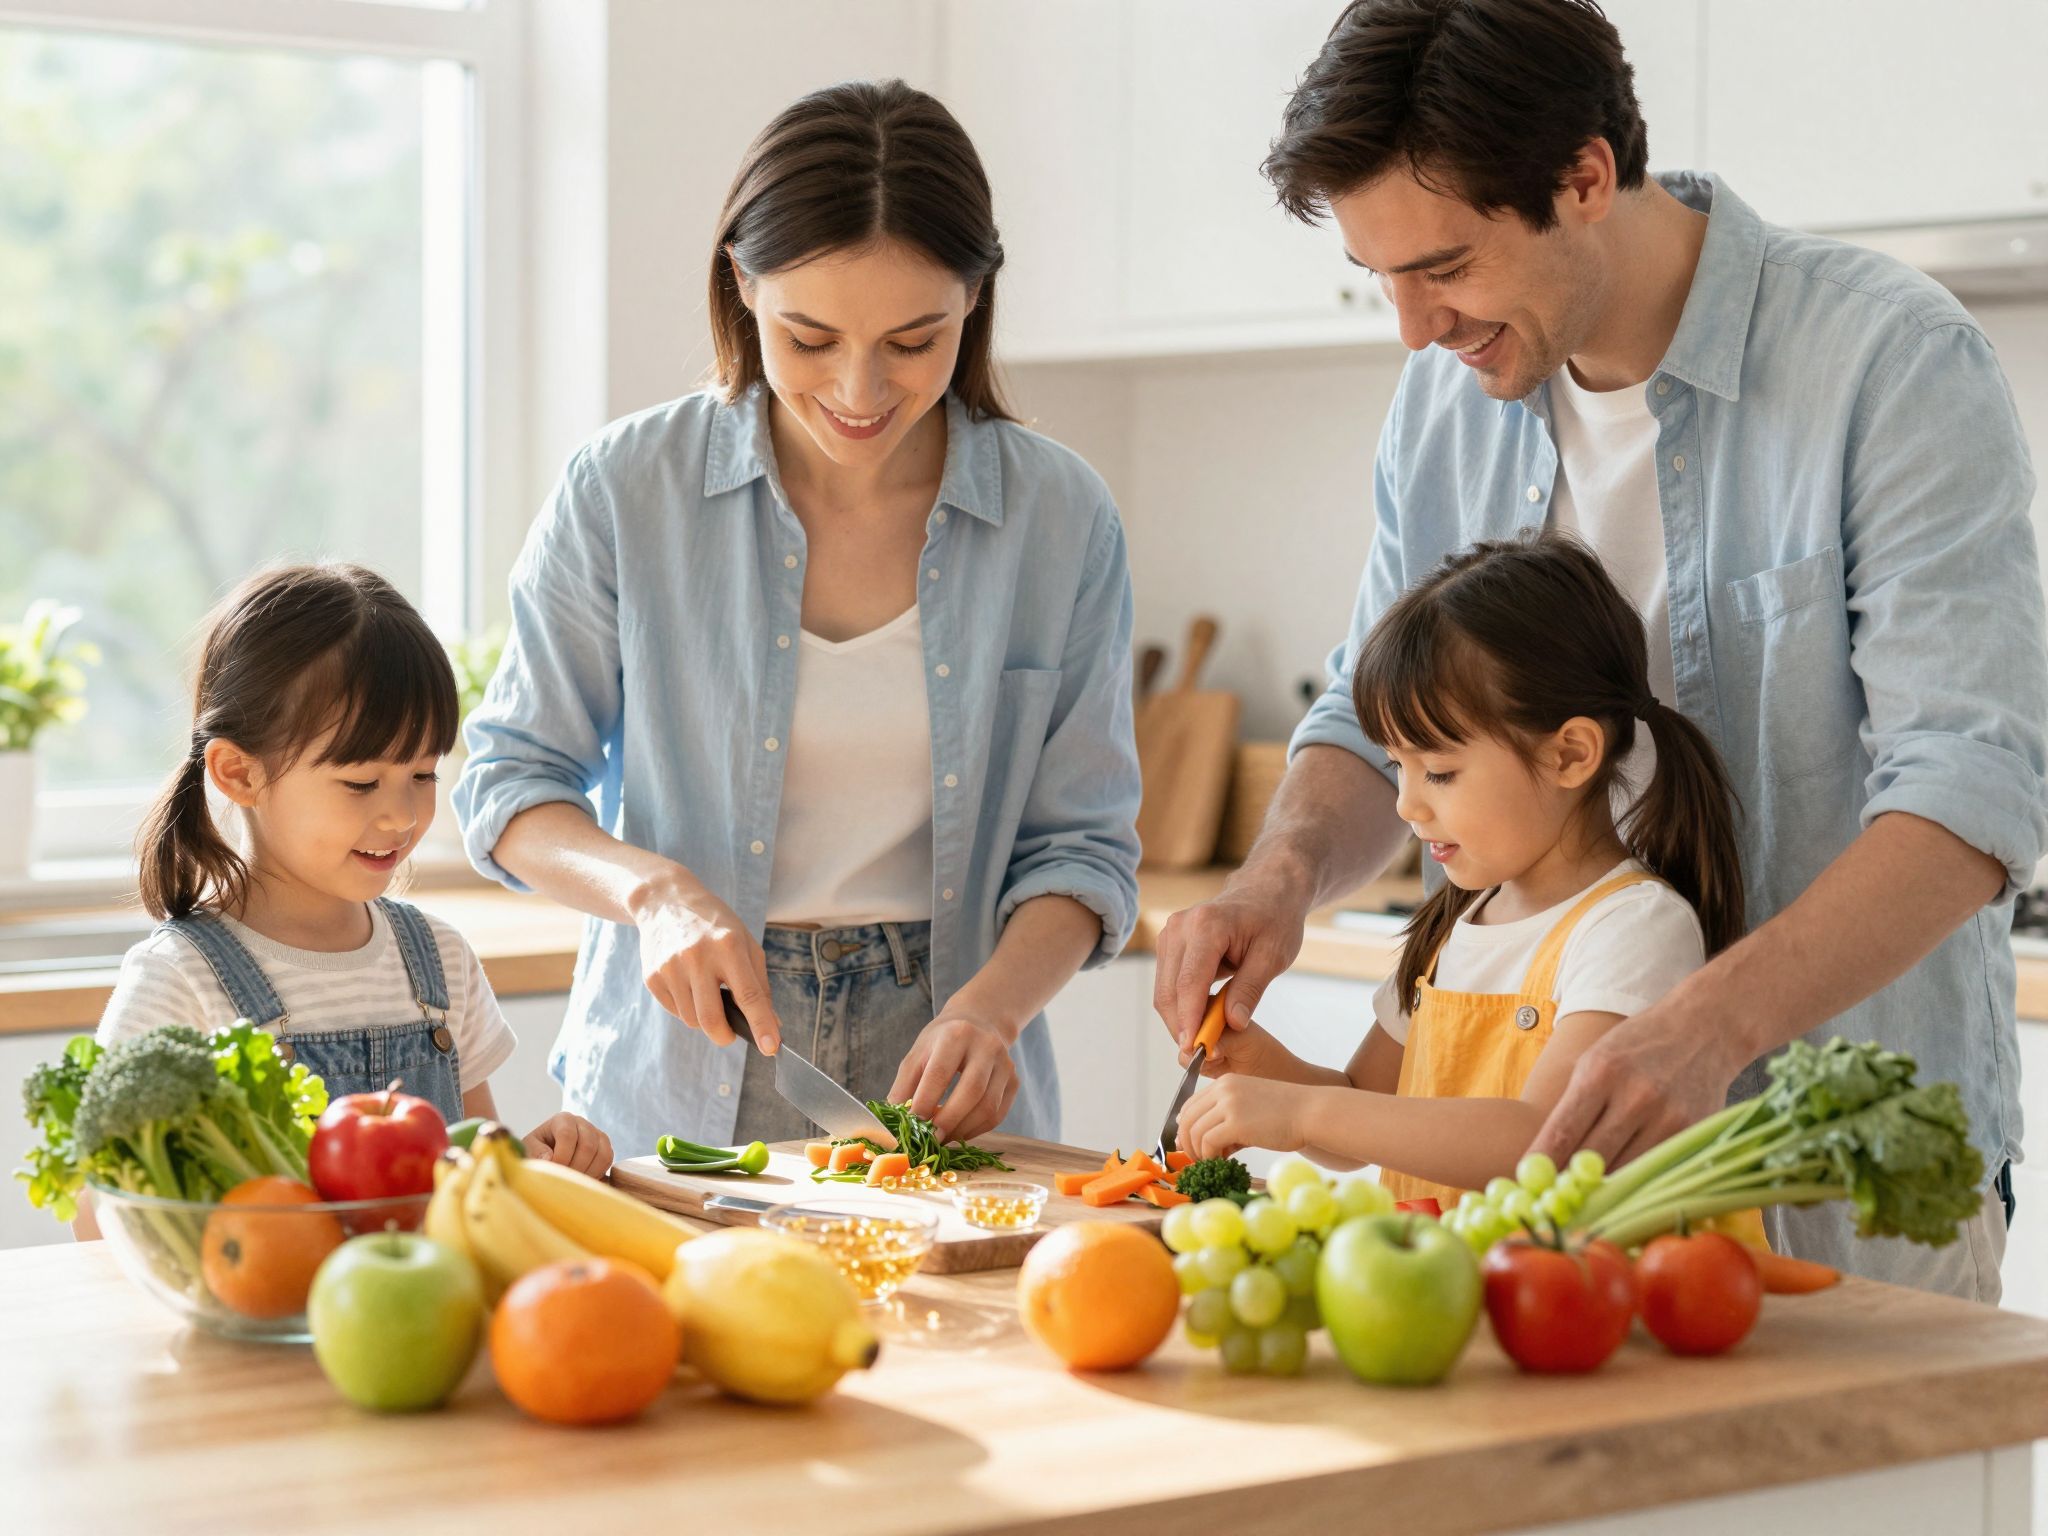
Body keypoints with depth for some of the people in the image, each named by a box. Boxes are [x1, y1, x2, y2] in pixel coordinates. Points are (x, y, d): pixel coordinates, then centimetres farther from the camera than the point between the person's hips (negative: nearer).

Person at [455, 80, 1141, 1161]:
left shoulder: (1062, 519, 1)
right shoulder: (625, 491, -2)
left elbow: (1080, 846, 5)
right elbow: (509, 786, 5)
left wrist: (992, 1007, -13)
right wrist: (652, 890, -14)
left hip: (943, 1093, 1)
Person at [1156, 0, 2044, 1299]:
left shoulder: (1896, 361, -15)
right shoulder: (1450, 392, 4)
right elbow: (1377, 722, 14)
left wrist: (1708, 1027, -38)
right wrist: (1287, 870, -9)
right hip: (1557, 1145, 5)